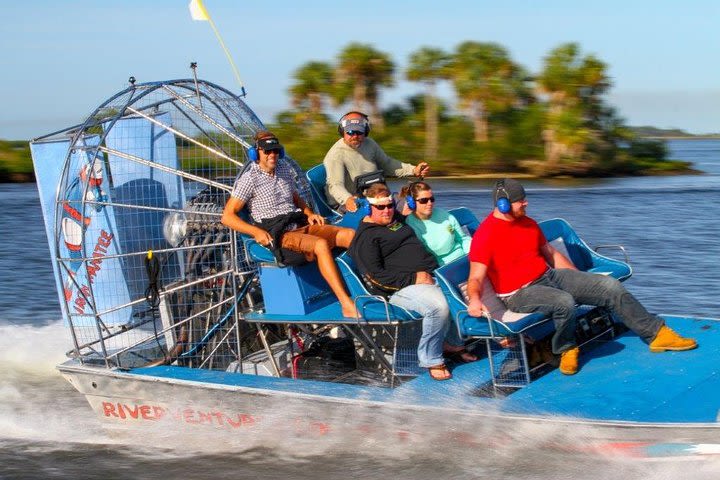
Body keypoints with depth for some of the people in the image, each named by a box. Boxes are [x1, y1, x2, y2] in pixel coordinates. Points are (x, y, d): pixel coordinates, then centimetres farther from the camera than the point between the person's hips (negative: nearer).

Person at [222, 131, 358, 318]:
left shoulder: (285, 169, 17)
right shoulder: (249, 179, -3)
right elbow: (227, 216, -5)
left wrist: (309, 214, 12)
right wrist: (256, 232, -17)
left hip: (301, 225, 7)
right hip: (277, 234, -7)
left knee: (350, 235, -14)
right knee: (321, 244, -34)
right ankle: (348, 306, -40)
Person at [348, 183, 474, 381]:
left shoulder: (396, 220, 21)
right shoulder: (366, 236, -5)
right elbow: (375, 277, -14)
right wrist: (413, 279, -17)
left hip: (428, 275, 9)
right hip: (399, 288, -9)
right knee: (438, 306, -34)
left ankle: (453, 344, 8)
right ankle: (430, 360, -17)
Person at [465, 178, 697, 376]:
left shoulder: (528, 223, 12)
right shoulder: (485, 236, -14)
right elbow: (476, 278, -21)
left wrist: (580, 281, 24)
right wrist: (474, 299, -43)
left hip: (551, 276, 8)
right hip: (520, 293, -8)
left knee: (611, 287, -3)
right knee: (564, 302, -38)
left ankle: (656, 334, 7)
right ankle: (566, 349, -8)